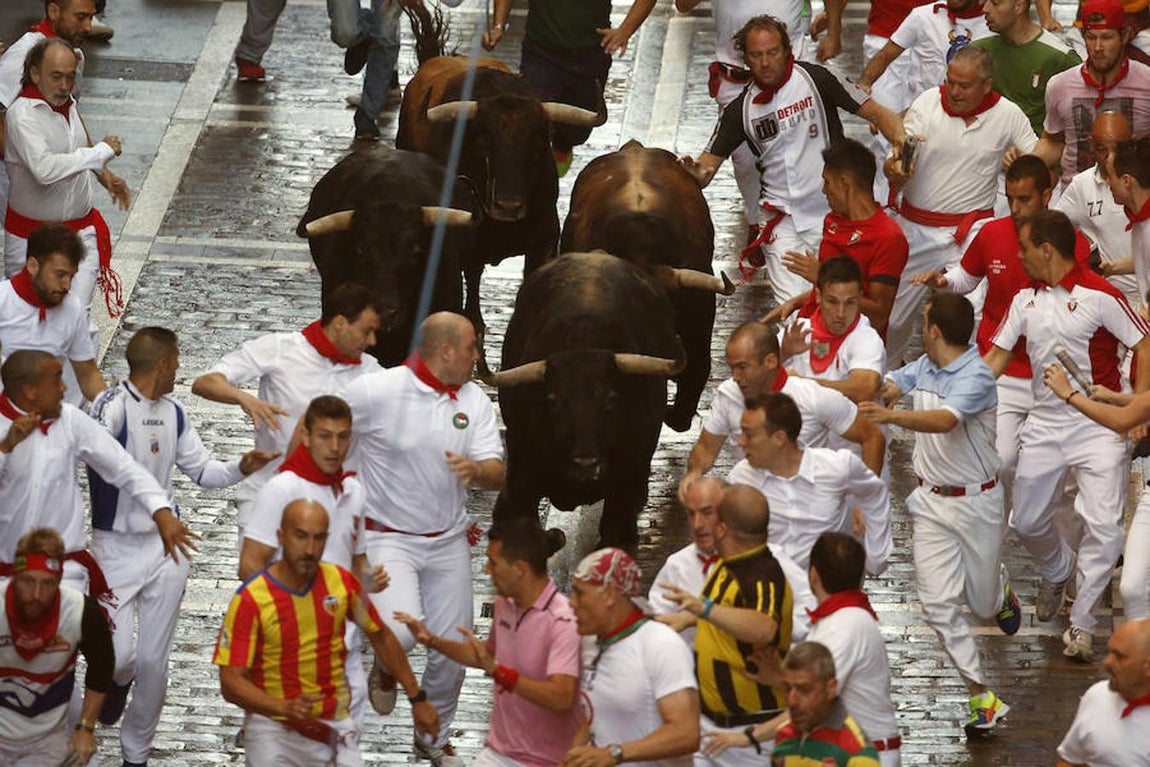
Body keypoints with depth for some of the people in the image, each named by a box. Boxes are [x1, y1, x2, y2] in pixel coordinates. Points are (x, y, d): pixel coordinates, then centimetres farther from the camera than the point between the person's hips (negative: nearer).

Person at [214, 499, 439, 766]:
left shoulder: (342, 582, 0)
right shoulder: (250, 599, -12)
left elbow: (381, 636, 16)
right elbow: (231, 682, -14)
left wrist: (417, 698, 17)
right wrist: (286, 708, -28)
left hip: (334, 722, 3)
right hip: (272, 723, -3)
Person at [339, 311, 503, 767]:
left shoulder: (474, 401, -1)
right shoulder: (377, 391, -16)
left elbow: (497, 473, -6)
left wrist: (476, 469, -29)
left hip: (448, 541, 5)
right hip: (388, 536, -5)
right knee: (401, 631, -25)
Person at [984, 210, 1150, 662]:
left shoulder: (1098, 296, -12)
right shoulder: (1024, 301, 8)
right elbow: (997, 357, 12)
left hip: (1098, 425, -6)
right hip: (1045, 423, 6)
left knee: (1103, 525, -13)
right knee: (1026, 522, 13)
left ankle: (1081, 625, -4)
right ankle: (1057, 573, 45)